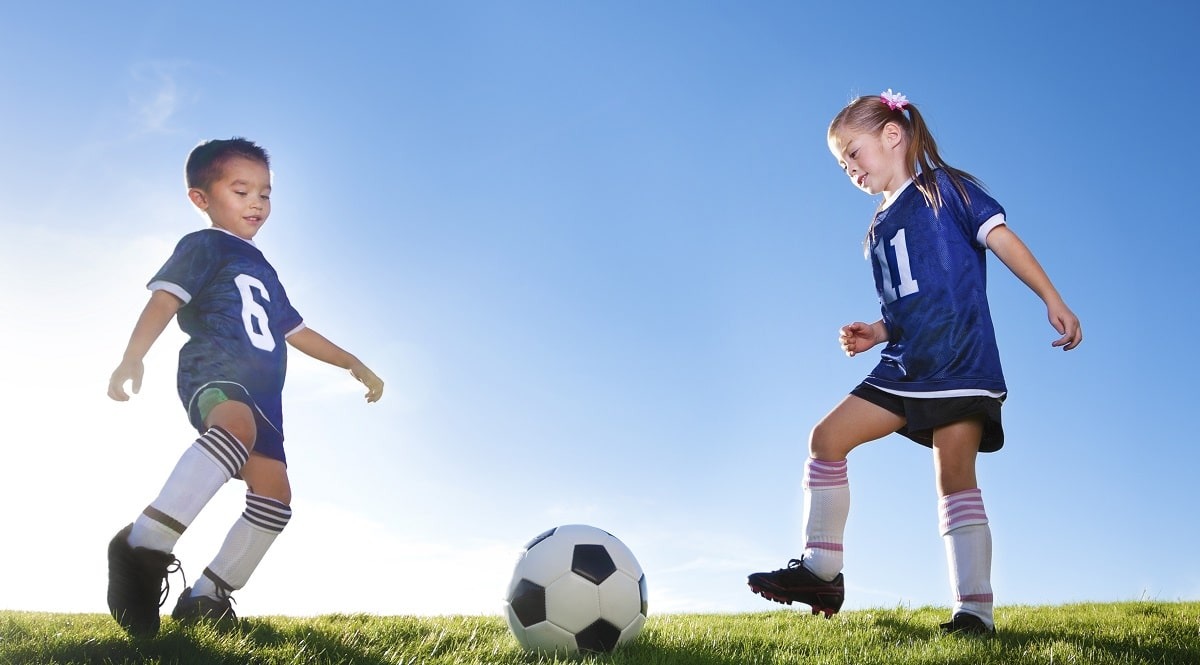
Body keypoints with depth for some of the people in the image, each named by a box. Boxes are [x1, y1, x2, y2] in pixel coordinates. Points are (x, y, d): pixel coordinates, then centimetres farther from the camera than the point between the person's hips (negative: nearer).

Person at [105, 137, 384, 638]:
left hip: (259, 392, 9)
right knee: (237, 426, -41)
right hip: (214, 370, -9)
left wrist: (353, 363, 37)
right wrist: (133, 357, -25)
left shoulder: (263, 271, 34)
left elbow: (295, 331, 41)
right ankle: (145, 546, -45)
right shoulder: (204, 245, 9)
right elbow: (165, 297, -8)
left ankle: (206, 596, 5)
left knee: (273, 497, -2)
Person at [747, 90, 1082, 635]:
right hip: (905, 365, 7)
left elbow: (1001, 238, -6)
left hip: (962, 361, -7)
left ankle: (975, 610, -5)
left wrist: (1052, 300, -14)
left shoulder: (945, 188, 3)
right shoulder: (878, 231, 22)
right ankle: (822, 572, 3)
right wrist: (877, 333, 8)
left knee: (955, 476, -11)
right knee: (827, 438, -2)